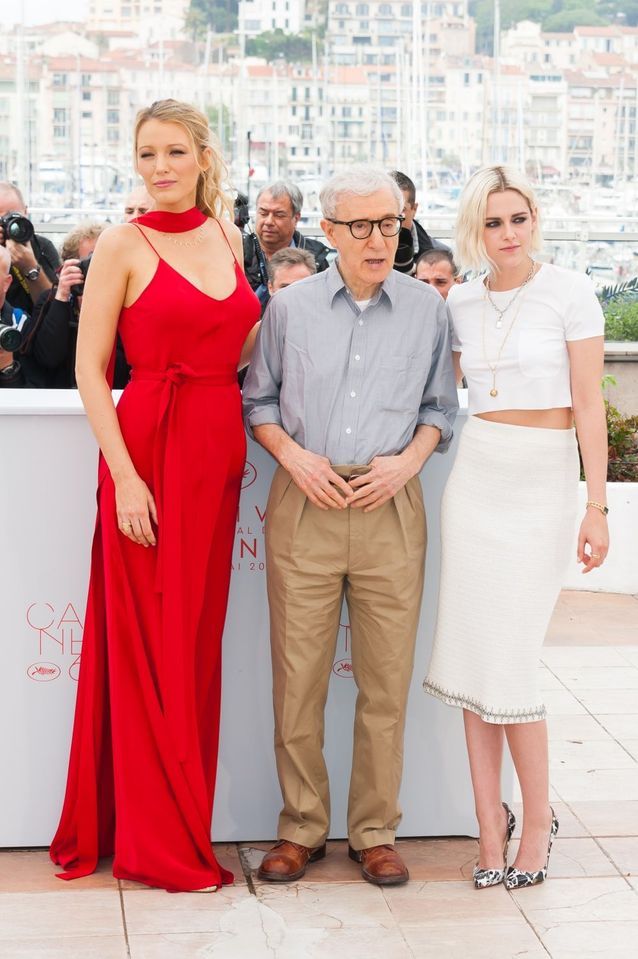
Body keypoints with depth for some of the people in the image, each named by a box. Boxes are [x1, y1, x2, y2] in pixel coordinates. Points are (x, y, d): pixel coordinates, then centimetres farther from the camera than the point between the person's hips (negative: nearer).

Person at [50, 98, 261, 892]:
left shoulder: (226, 237, 12)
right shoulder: (123, 244, -4)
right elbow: (90, 367, -8)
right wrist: (124, 475, -15)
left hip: (219, 452, 5)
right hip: (149, 447, -5)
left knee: (198, 640, 10)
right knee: (151, 643, 0)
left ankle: (186, 823, 22)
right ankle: (156, 840, 11)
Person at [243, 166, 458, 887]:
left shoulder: (427, 309, 6)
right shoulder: (289, 307, 5)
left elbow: (440, 408, 13)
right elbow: (258, 401, 12)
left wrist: (407, 460, -5)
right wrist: (293, 455, -5)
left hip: (389, 508, 0)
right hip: (304, 505, 0)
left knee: (387, 678, 3)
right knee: (298, 676, 2)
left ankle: (374, 832, 17)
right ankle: (302, 829, 16)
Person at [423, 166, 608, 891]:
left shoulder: (569, 293, -5)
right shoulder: (459, 301, 8)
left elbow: (588, 404, -7)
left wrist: (595, 506, -10)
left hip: (543, 483, -4)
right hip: (476, 475, 4)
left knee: (508, 661, -6)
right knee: (473, 652, 3)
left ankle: (538, 818, 11)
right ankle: (490, 818, 14)